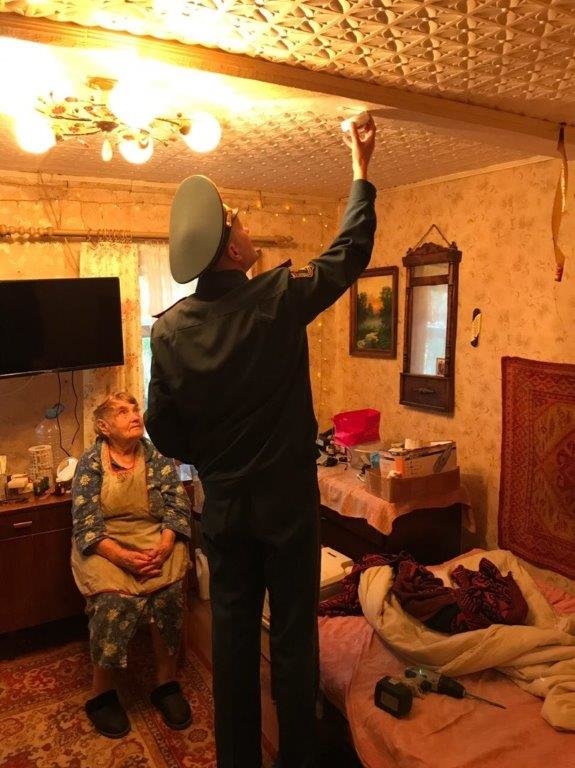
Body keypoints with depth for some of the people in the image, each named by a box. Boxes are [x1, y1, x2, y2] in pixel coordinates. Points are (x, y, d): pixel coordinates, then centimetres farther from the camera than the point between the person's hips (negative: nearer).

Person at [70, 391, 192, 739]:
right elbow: (86, 524, -9)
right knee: (115, 597, -30)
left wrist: (164, 547, -20)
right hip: (104, 544, -1)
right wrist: (121, 556, -24)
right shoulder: (90, 462, -3)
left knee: (168, 587, -28)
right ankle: (102, 692, -7)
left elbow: (178, 506, -2)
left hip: (155, 537, 2)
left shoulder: (157, 456, 3)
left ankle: (167, 681, -8)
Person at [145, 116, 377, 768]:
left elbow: (164, 432, -1)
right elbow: (350, 251, 1)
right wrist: (360, 171, 14)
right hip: (287, 498, -3)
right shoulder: (278, 299, -16)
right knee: (293, 634, 13)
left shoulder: (169, 329, -7)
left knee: (232, 631, 18)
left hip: (222, 504, 3)